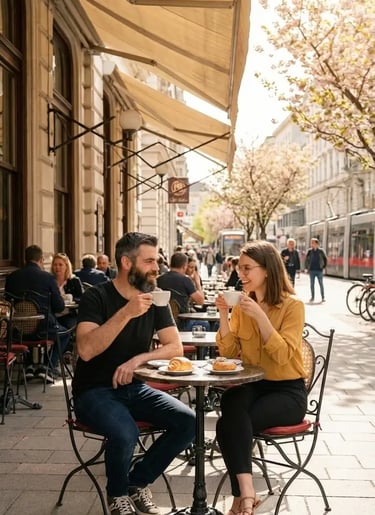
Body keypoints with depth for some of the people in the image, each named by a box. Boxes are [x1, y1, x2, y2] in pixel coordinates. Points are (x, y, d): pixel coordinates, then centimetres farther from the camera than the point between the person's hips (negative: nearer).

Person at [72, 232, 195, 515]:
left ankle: (138, 482, 5)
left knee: (188, 422, -16)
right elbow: (86, 350, -27)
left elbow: (175, 347, -3)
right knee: (125, 434, -33)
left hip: (134, 388, 5)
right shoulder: (97, 296, -13)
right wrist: (127, 313, -34)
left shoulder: (155, 298, 2)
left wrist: (138, 359, -20)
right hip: (95, 391, -5)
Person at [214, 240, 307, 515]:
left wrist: (260, 316, -26)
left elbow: (283, 356, -19)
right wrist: (224, 315, -9)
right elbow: (229, 352, 4)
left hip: (287, 391, -4)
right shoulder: (242, 304, 7)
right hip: (252, 385, 4)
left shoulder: (293, 305, -8)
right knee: (232, 402, -32)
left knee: (230, 425, -28)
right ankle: (246, 492, -33)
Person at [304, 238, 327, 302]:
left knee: (321, 284, 2)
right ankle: (312, 297, 13)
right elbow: (306, 260, 9)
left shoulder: (321, 251, -3)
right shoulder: (309, 251, 0)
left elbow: (325, 259, 7)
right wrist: (306, 268, 4)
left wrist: (324, 266, 3)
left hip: (319, 270, -1)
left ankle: (323, 298, 7)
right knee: (312, 284, 5)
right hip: (311, 270, 2)